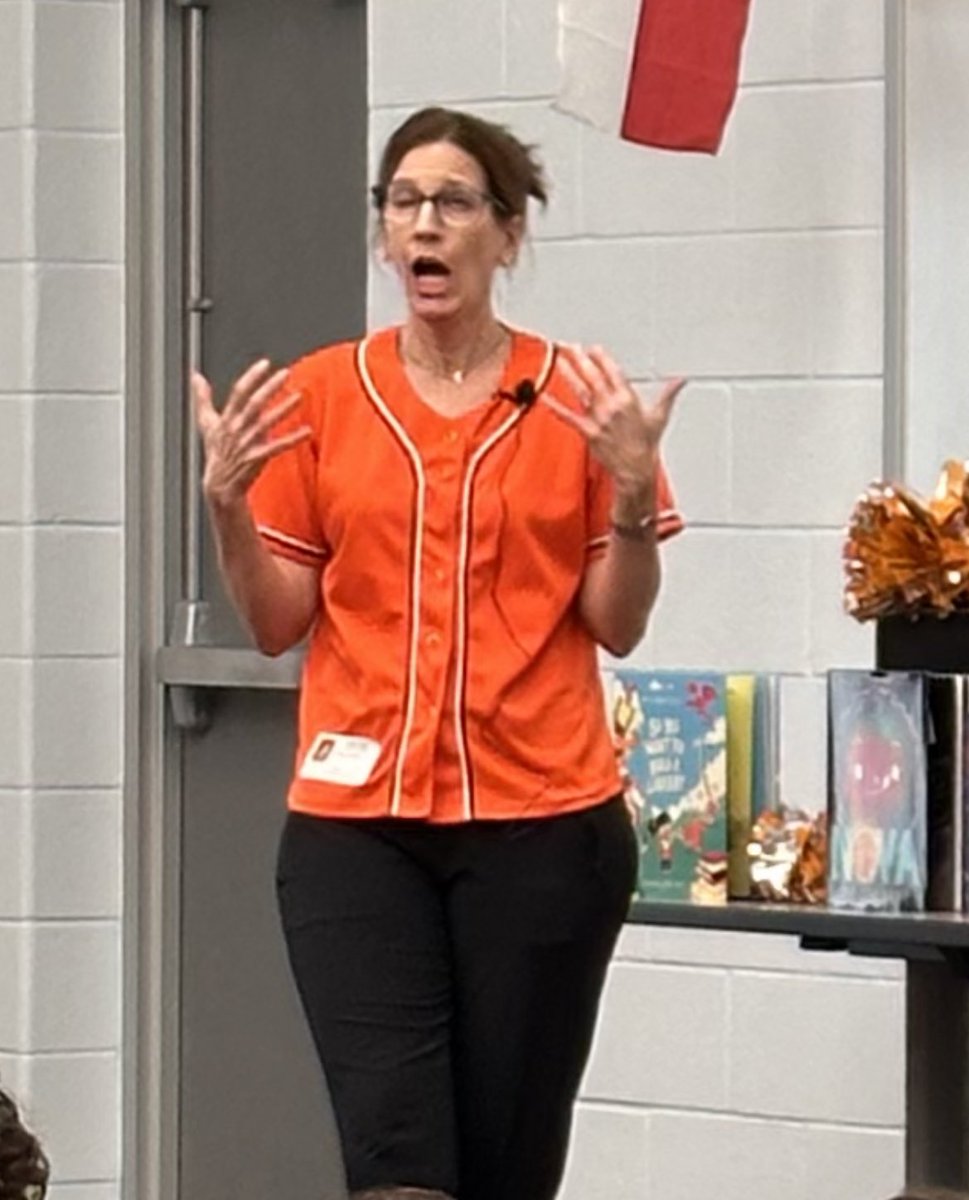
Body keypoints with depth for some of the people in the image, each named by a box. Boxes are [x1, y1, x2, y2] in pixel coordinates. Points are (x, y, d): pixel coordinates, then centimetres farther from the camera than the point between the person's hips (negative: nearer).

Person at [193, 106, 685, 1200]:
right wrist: (227, 501, -9)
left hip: (540, 820, 0)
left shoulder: (579, 399, 2)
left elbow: (618, 628, 3)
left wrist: (632, 492, -12)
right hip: (355, 821, 1)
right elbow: (276, 625, 7)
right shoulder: (317, 397, 5)